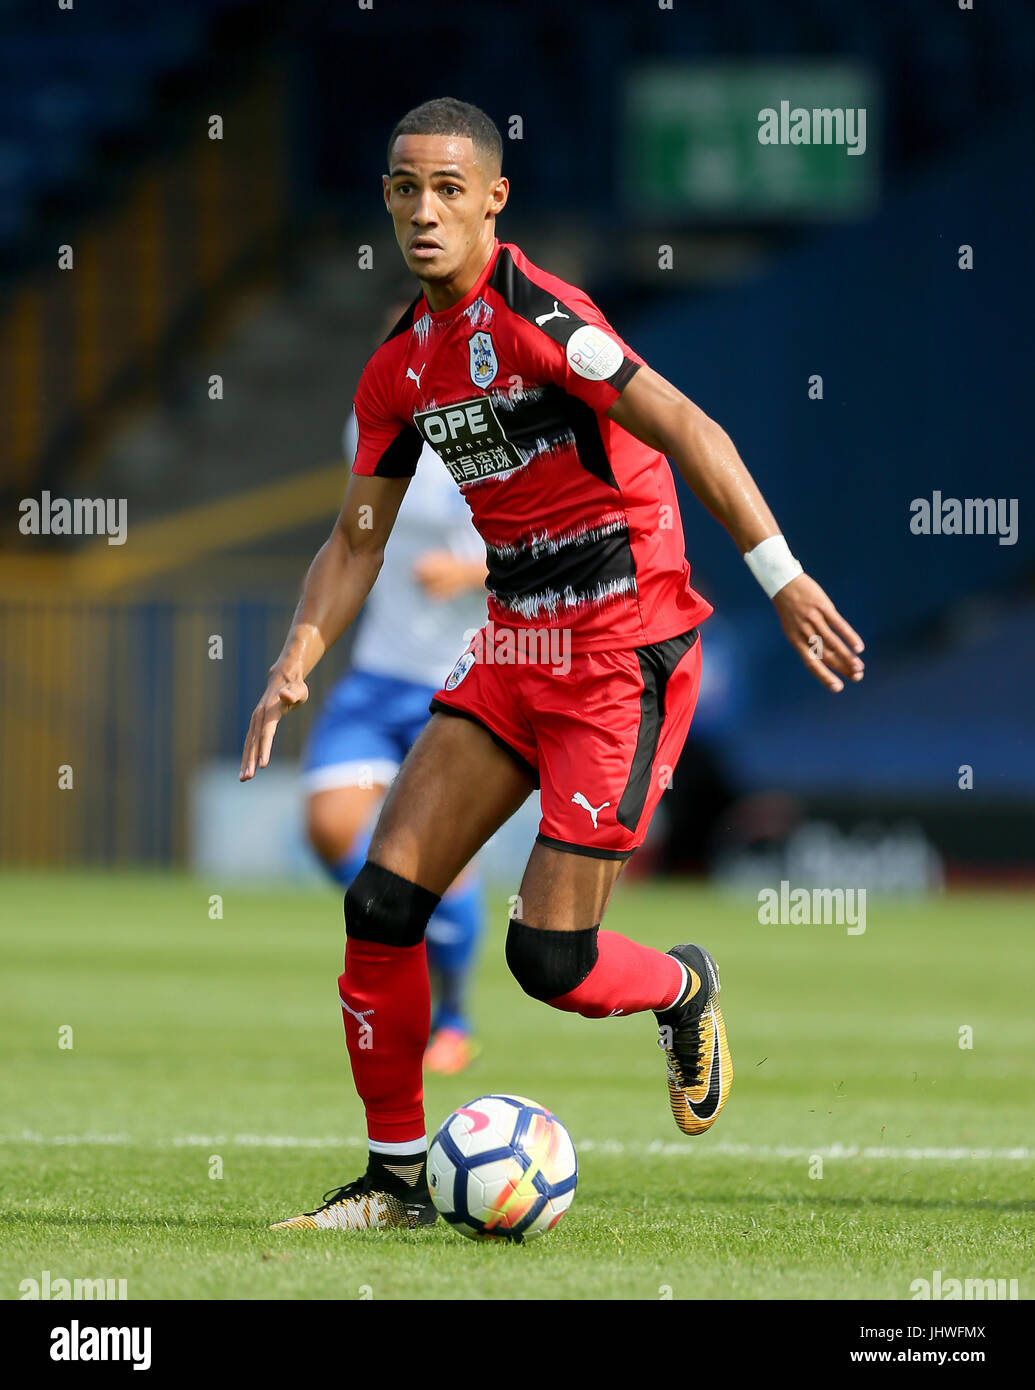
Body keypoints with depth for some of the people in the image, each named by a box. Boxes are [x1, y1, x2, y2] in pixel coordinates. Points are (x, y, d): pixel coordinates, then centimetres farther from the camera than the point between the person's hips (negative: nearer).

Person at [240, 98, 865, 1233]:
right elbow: (358, 539, 17)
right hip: (514, 645, 7)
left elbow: (685, 431, -21)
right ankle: (396, 1177, 9)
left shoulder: (531, 313, -16)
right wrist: (295, 665, 4)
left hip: (625, 650, -7)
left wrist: (781, 576, -27)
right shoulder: (401, 365, 9)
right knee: (381, 904, -4)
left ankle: (684, 992, 25)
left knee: (548, 959, -10)